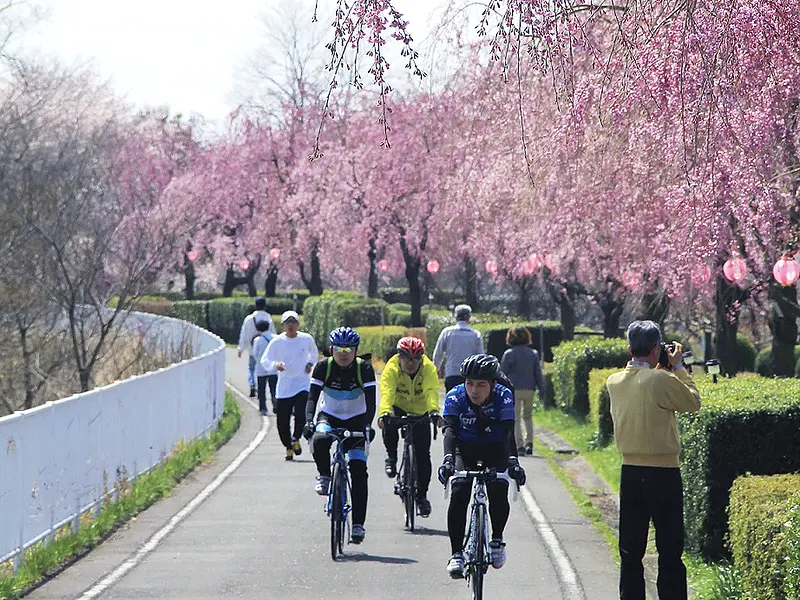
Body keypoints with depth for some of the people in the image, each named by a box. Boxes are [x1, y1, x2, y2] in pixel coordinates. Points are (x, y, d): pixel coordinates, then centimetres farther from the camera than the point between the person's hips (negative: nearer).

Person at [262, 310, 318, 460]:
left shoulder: (306, 339, 2)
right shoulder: (277, 341, -3)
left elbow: (314, 353, 23)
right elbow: (264, 360, -5)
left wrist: (310, 364, 4)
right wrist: (275, 365, -25)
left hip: (302, 384, 0)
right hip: (284, 387, 0)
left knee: (301, 414, -19)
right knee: (282, 421, 0)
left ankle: (296, 439, 8)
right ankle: (288, 447, 21)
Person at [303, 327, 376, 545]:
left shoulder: (364, 369, -16)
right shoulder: (323, 367, -14)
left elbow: (371, 402, -21)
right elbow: (313, 397, -18)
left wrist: (367, 426, -37)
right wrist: (309, 421, -35)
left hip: (356, 420, 0)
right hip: (329, 417, 0)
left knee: (359, 470, -12)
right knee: (320, 440, -36)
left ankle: (358, 524, -8)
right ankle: (324, 476, -7)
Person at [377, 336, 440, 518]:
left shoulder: (428, 369, -22)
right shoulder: (392, 368, -24)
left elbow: (431, 392, -38)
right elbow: (387, 392, -38)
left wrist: (434, 411, -57)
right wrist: (384, 413, -57)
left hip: (420, 413, 1)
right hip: (399, 407, -1)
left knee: (423, 454, -6)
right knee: (389, 424, -35)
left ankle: (422, 495, 10)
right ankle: (391, 458, -8)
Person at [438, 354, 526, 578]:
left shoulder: (504, 397, -24)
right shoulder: (455, 396, -23)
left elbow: (508, 431, -34)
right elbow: (450, 430, -34)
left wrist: (513, 462, -50)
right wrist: (448, 459, -51)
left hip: (495, 450, -1)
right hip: (466, 448, 1)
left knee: (498, 493, -23)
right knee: (458, 495, -20)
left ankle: (497, 540, 3)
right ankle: (456, 553, -15)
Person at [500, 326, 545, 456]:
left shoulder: (509, 354, -6)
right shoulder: (533, 353, 3)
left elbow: (502, 373, -4)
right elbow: (538, 374, 4)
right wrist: (541, 391, 9)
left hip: (514, 390, -3)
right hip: (529, 389, 3)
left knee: (516, 418, 1)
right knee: (528, 416, 18)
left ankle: (519, 445, -8)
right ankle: (529, 442, 6)